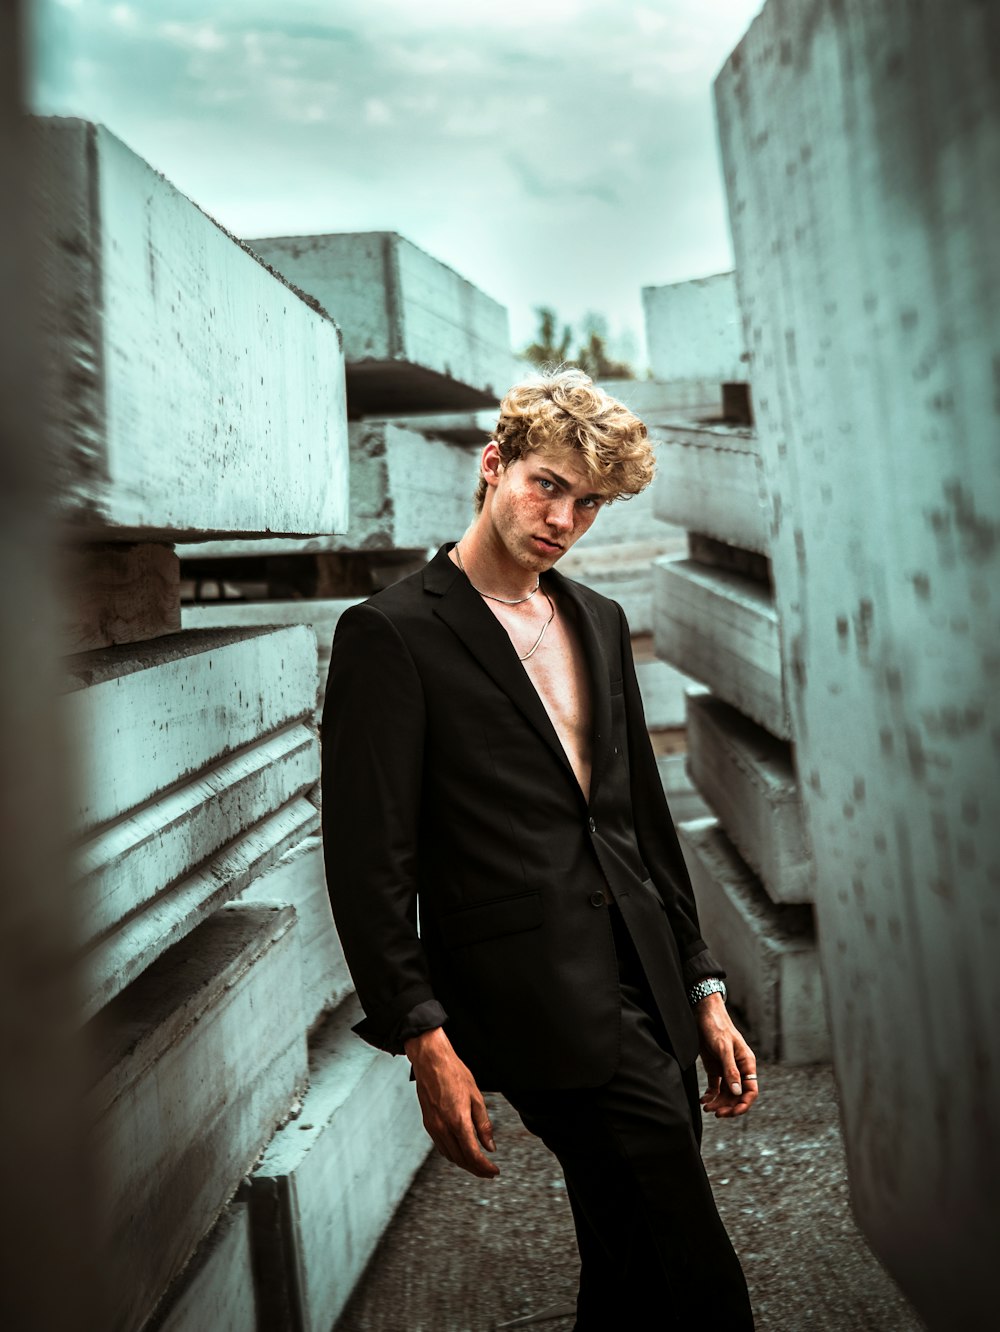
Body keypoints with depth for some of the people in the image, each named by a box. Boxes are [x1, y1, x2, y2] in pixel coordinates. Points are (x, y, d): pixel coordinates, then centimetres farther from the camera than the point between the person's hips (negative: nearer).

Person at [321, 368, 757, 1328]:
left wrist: (703, 990, 15)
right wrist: (426, 1044, -14)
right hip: (542, 1005, -7)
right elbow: (369, 863, -10)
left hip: (645, 996, 7)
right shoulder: (392, 633, -8)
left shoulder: (600, 623, 14)